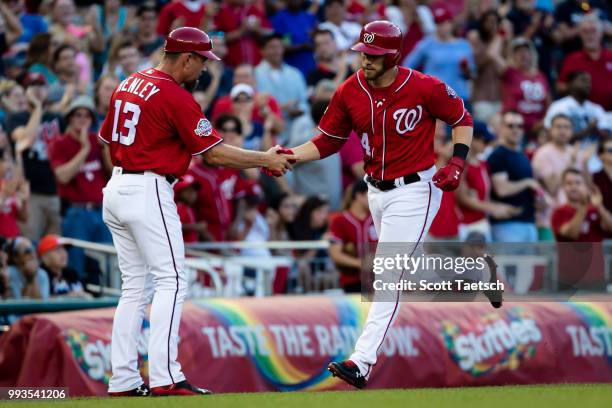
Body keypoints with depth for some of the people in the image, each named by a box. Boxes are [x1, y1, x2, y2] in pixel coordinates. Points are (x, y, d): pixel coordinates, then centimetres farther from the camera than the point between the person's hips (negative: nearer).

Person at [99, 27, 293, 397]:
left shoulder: (129, 84, 12)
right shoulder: (177, 97, -13)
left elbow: (107, 136, 18)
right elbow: (214, 152, -12)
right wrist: (266, 160, -2)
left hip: (115, 189, 9)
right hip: (149, 192, -9)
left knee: (134, 287, 11)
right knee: (171, 281, -8)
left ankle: (123, 380, 8)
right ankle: (165, 377, -16)